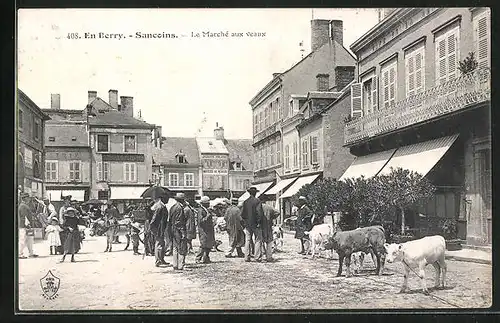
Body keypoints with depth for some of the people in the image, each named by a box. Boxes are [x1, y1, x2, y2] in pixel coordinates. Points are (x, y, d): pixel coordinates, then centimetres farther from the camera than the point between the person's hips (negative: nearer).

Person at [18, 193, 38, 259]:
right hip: (24, 227, -11)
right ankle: (20, 254, 0)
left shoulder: (25, 206, 19)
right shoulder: (22, 206, -14)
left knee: (30, 240, 13)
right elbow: (24, 217, -19)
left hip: (28, 226, 11)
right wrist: (27, 225, -21)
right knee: (23, 241, -5)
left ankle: (31, 253, 18)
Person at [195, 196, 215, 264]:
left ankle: (206, 258, 17)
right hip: (203, 231, -9)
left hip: (208, 230, 9)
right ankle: (198, 259, -2)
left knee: (209, 245, 10)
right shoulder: (200, 210, -12)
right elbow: (200, 221, -20)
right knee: (203, 246, -9)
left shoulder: (206, 210, 16)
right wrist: (207, 217, -27)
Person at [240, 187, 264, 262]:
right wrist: (259, 222, -10)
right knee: (258, 240, 3)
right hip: (256, 224, -4)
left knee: (248, 241, 8)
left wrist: (245, 222, 13)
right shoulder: (257, 201, -8)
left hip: (247, 224, 4)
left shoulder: (245, 202, 5)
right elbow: (259, 212, -15)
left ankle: (247, 257, 8)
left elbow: (242, 213, 6)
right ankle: (257, 257, -1)